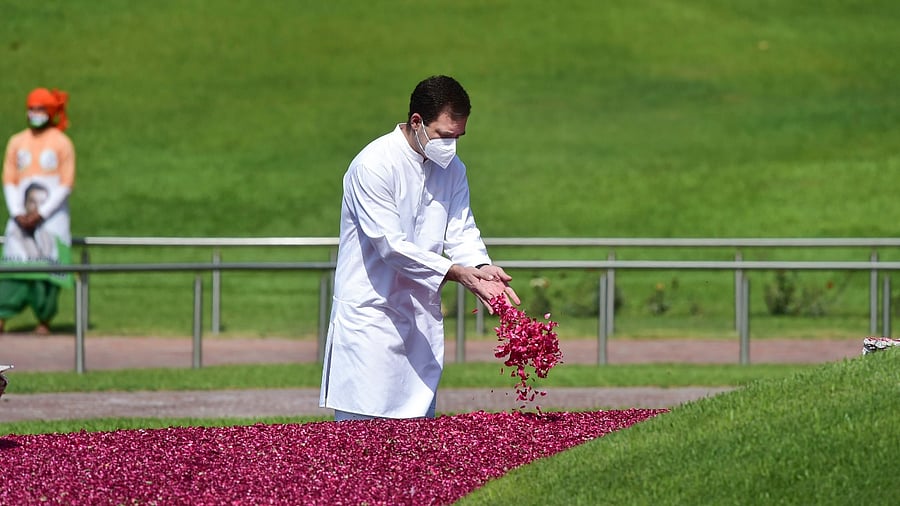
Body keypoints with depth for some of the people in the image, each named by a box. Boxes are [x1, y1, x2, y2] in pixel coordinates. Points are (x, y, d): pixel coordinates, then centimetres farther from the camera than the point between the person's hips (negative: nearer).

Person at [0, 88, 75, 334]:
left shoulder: (62, 143, 0)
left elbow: (66, 185, -4)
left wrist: (40, 214, -12)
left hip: (52, 216, -3)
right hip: (21, 216, 3)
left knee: (48, 265, -7)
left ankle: (44, 320, -1)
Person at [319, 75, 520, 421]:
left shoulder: (453, 170, 9)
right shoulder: (374, 164, -15)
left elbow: (462, 231, 6)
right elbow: (390, 245, -20)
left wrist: (481, 268, -17)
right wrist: (455, 273, -26)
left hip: (421, 315, 7)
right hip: (370, 311, -7)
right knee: (361, 429, -10)